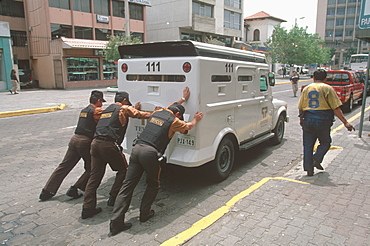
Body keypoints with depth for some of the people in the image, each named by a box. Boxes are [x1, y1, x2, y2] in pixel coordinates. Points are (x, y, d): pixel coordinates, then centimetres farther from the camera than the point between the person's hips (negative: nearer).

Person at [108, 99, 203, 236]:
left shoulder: (156, 113, 21)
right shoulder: (174, 121, 4)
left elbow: (167, 109, 44)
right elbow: (188, 126, 23)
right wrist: (196, 119, 45)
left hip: (136, 148, 6)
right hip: (150, 153, -6)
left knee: (128, 185, 5)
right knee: (153, 185, 19)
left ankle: (116, 222, 6)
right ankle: (144, 214, 22)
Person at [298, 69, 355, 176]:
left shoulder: (306, 89, 8)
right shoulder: (328, 89, -2)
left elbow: (300, 107, 11)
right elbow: (336, 108, -8)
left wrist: (301, 119, 26)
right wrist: (345, 122, -6)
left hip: (308, 119, 3)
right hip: (323, 120, -3)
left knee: (308, 145, 9)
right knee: (325, 143, 17)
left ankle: (309, 168, 8)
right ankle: (317, 159, -2)